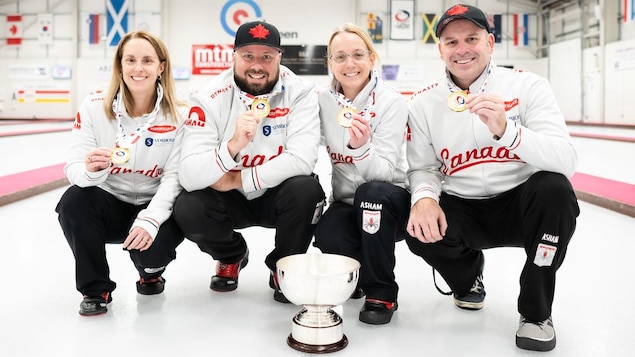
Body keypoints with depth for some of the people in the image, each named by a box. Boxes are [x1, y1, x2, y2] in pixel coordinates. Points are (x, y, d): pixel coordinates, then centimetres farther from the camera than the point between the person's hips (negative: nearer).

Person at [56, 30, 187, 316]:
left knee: (151, 243, -31)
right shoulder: (93, 107, -10)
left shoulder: (179, 115, -11)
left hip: (155, 205, -1)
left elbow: (175, 176, -16)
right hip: (110, 203, 1)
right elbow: (74, 169, -12)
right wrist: (90, 170, -38)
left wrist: (151, 219, -32)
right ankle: (95, 289, -6)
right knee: (74, 201, -29)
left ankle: (151, 271, 12)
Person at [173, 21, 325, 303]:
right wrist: (233, 146, -43)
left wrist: (238, 180, -23)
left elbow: (302, 160, -29)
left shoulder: (300, 92, -17)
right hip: (229, 198, 1)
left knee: (306, 190, -31)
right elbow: (189, 176, -26)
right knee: (187, 209, -26)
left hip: (277, 195, 0)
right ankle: (231, 256, 12)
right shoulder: (210, 98, -17)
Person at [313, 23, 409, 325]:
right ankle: (353, 273, 9)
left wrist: (361, 146, -41)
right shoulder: (323, 100, -3)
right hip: (345, 202, 2)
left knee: (373, 192, -37)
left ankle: (381, 292, -17)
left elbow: (384, 172, -22)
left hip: (390, 201, -2)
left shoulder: (391, 102, -14)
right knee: (327, 238, -30)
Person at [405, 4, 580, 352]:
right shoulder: (423, 103, -1)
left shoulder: (527, 85, -9)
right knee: (421, 230, -28)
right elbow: (422, 168, -1)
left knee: (554, 189, -32)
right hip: (461, 209, 1)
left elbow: (566, 161, -21)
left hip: (519, 204, -1)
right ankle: (468, 275, 11)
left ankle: (536, 311, -11)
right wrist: (424, 197, -25)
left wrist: (506, 130, -38)